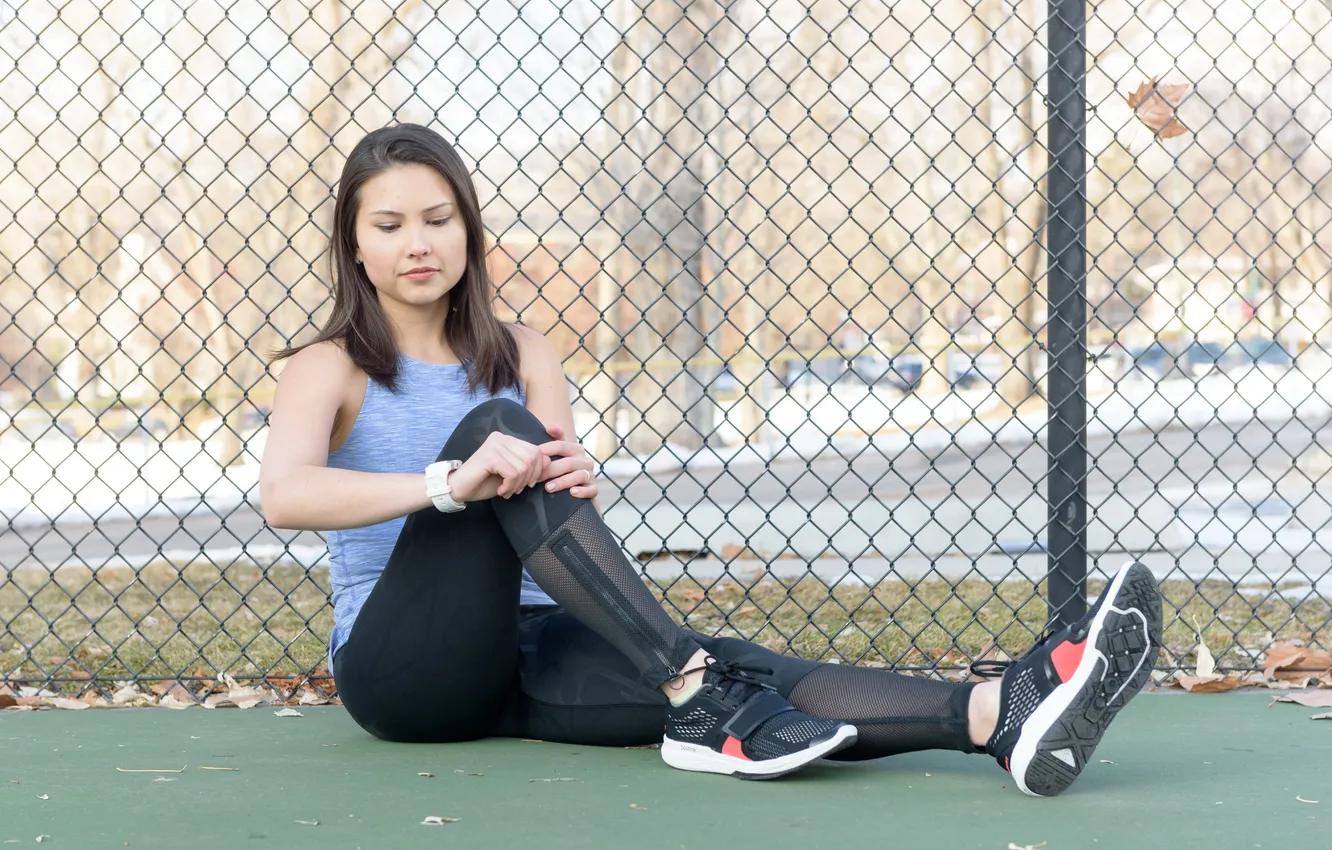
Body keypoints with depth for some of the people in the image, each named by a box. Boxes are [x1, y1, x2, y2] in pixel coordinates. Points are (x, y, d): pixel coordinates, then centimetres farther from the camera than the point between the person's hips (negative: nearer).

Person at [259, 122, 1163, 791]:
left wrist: (575, 485, -23)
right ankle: (693, 696, -37)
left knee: (735, 669, -26)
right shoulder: (332, 367, 3)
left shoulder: (523, 355, 15)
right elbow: (283, 495, -19)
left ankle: (1004, 712, -49)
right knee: (494, 427, -29)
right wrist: (450, 482, -33)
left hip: (529, 655, 4)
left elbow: (556, 518, 3)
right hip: (401, 670, -4)